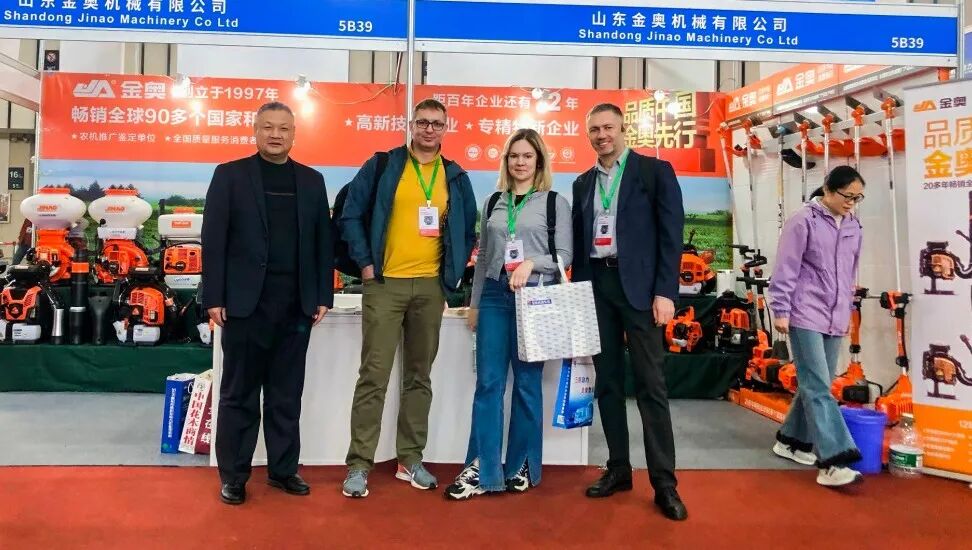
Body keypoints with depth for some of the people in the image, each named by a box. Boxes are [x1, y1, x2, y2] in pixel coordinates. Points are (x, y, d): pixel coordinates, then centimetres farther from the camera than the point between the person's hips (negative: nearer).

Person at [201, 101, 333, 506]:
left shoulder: (312, 180, 12)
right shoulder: (229, 175, 4)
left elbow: (323, 241, 10)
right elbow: (213, 240, -1)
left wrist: (323, 296, 4)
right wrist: (214, 298, -8)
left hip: (296, 303, 3)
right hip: (246, 301, -2)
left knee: (287, 395, 11)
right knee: (239, 394, 7)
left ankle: (283, 469, 23)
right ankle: (233, 476, 18)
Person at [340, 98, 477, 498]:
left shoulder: (456, 178, 11)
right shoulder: (383, 165, 2)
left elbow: (468, 231, 16)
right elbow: (351, 214, 1)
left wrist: (452, 274, 6)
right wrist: (365, 262, -6)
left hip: (431, 287, 3)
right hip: (385, 284, -3)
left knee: (419, 376, 10)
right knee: (374, 375, -3)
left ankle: (410, 460, 21)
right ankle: (359, 464, 6)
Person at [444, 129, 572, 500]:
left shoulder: (555, 202, 3)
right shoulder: (493, 202, 14)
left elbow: (565, 255, -1)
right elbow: (482, 257, 15)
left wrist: (531, 263, -18)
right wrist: (474, 303, 12)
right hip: (494, 295, 3)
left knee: (527, 383, 5)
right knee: (488, 383, 1)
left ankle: (522, 466, 18)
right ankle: (481, 469, 7)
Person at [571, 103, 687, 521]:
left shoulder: (655, 171, 2)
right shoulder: (583, 183, 15)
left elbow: (671, 234, -4)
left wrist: (665, 292, -12)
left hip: (638, 285, -4)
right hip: (596, 286, 5)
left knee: (650, 384, -3)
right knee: (607, 381, 8)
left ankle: (664, 482, 5)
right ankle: (618, 469, 19)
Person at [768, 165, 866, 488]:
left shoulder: (853, 226, 13)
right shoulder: (804, 221, -8)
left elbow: (851, 271, 21)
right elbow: (786, 269, -10)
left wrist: (847, 309, 23)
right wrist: (781, 311, -11)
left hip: (835, 319, 7)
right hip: (806, 316, -7)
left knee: (816, 385, 12)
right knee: (818, 388, -10)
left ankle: (790, 440, 27)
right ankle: (832, 462, -11)